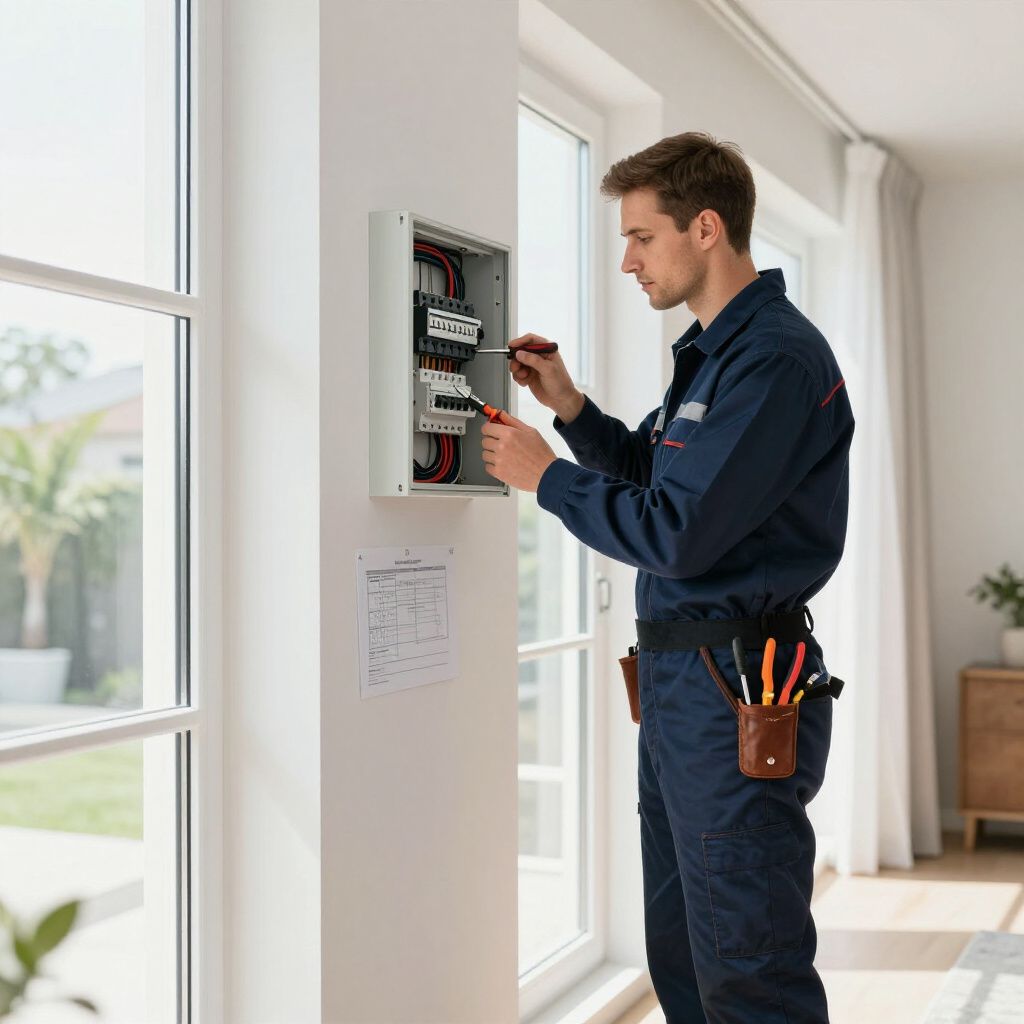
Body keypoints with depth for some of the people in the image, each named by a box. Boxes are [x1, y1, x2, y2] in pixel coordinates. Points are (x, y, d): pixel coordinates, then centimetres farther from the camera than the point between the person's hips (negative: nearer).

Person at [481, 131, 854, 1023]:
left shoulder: (775, 357, -17)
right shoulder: (712, 349, 16)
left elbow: (677, 534, -22)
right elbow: (656, 475, 22)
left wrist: (545, 475, -10)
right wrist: (571, 407, 9)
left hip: (737, 685, -10)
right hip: (680, 676, 10)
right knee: (680, 951, 18)